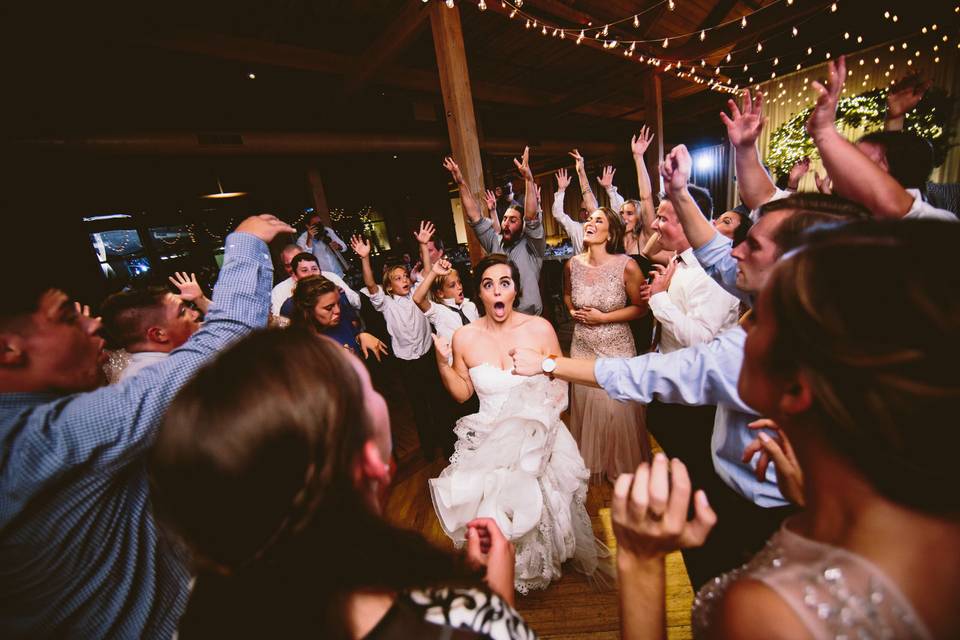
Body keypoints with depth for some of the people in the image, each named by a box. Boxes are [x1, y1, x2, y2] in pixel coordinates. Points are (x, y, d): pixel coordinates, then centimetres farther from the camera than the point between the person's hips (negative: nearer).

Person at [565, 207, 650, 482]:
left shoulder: (627, 266, -15)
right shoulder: (573, 265, -4)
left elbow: (641, 307, -6)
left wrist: (602, 318, -15)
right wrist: (573, 311, -3)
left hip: (617, 348, -3)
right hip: (582, 347, 4)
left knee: (618, 408, 7)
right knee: (586, 405, 16)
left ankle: (623, 466, 36)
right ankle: (590, 461, 42)